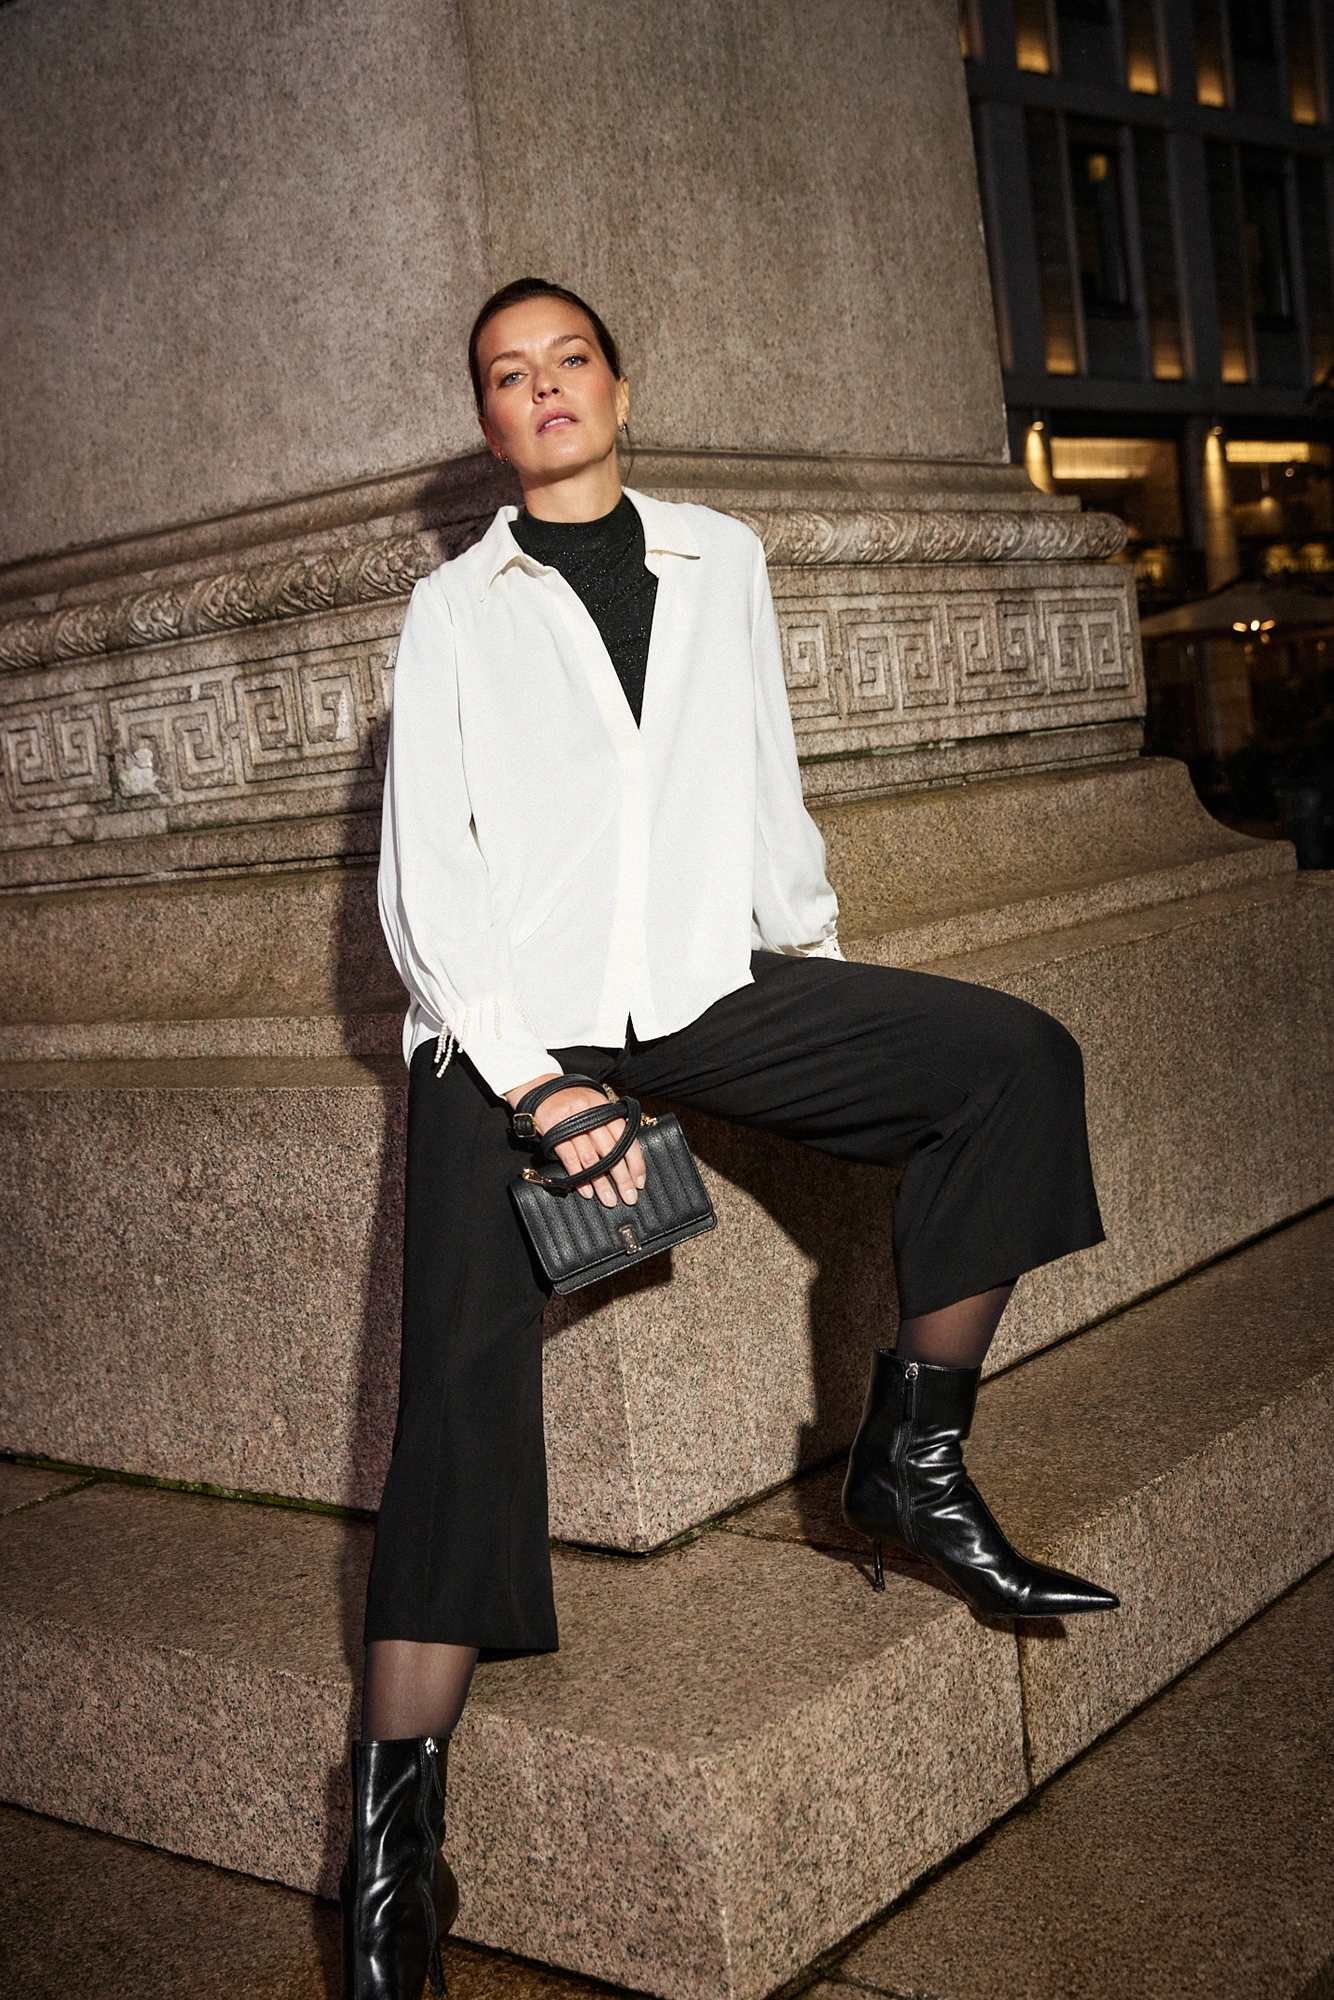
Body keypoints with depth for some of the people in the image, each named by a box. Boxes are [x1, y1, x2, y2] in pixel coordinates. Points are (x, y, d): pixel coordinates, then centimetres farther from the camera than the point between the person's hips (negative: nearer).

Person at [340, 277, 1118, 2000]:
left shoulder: (722, 561, 16)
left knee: (1014, 1060, -15)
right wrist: (537, 1083, -14)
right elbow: (424, 880, -2)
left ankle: (911, 1459, -6)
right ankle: (394, 1834, -14)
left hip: (708, 988, 3)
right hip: (508, 1020, -3)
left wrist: (805, 948, 20)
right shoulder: (452, 609, 7)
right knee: (464, 1372, -17)